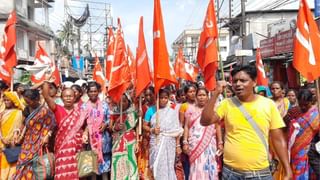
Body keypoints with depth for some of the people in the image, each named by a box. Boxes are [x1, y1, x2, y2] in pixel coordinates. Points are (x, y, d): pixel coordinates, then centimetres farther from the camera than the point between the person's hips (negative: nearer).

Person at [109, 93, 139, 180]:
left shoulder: (133, 113, 0)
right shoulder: (114, 113, 6)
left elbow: (137, 129, 1)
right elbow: (110, 127, 4)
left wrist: (137, 143, -3)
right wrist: (115, 127, -17)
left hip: (130, 141, -2)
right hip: (117, 141, 2)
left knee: (129, 162, -3)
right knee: (118, 163, 0)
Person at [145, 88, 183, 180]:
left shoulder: (172, 111, 0)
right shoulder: (151, 110, 1)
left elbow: (176, 130, 2)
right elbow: (145, 126, 4)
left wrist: (178, 145, 0)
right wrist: (152, 130, -15)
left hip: (169, 142, 0)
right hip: (156, 142, 0)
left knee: (169, 166, 5)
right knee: (158, 166, 1)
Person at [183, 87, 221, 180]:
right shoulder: (191, 109, 7)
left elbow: (217, 127, 7)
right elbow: (187, 126, 4)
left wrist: (220, 142, 3)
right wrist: (185, 142, -3)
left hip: (210, 143, 1)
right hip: (195, 144, 0)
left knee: (210, 167, 2)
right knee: (196, 168, -2)